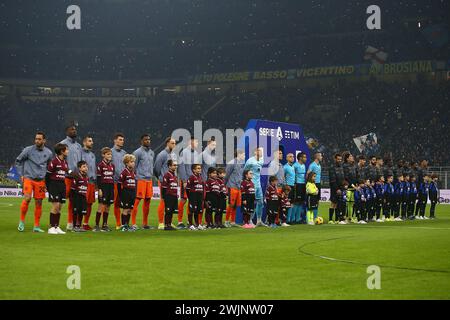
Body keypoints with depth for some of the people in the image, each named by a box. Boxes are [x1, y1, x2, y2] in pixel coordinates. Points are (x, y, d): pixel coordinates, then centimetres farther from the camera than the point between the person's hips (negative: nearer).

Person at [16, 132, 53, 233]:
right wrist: (21, 174, 4)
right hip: (28, 178, -3)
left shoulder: (48, 153, 4)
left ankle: (37, 226, 10)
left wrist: (46, 177, 13)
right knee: (27, 199, -18)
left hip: (41, 180, 3)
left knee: (39, 202, 3)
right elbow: (18, 161, 8)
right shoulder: (28, 150, -4)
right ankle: (22, 221, 1)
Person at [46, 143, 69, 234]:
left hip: (62, 185, 7)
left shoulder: (65, 162, 12)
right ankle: (51, 227, -5)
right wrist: (48, 187, -6)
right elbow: (47, 174, -9)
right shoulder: (54, 161, -12)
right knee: (55, 206, -10)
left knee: (59, 207, 8)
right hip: (54, 184, -7)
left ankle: (57, 227, 13)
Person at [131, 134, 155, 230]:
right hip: (140, 179, -7)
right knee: (137, 200, -9)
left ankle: (145, 223, 16)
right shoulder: (137, 152, -5)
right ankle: (133, 223, -9)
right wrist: (135, 178, -9)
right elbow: (134, 167, -6)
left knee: (147, 201, 8)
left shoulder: (152, 153, 17)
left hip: (149, 179, 7)